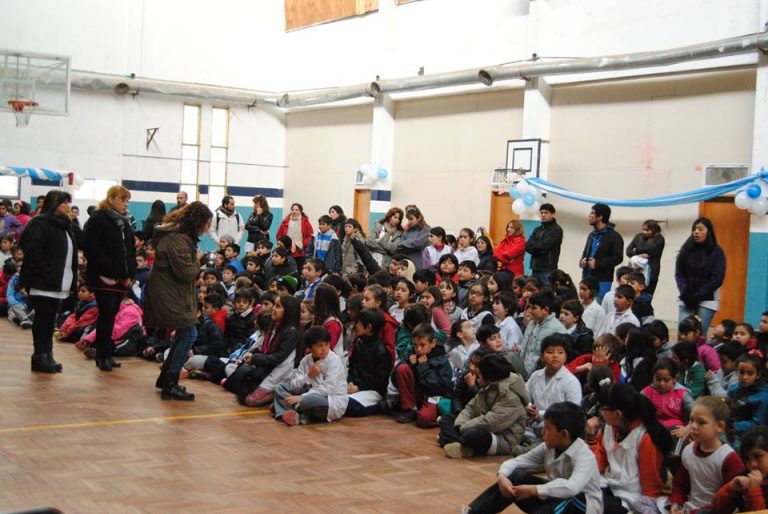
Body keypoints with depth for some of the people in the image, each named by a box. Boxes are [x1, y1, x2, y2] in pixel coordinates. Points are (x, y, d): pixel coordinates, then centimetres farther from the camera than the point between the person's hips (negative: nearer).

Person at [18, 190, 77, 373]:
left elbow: (70, 252, 22)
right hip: (43, 283, -8)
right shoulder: (40, 223, -10)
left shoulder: (64, 225, 17)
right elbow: (32, 250, -21)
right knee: (43, 320, -3)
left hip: (58, 283, 8)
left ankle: (47, 355, 16)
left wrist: (72, 279, 11)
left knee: (49, 320, 11)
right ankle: (40, 357, 2)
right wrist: (46, 273, -23)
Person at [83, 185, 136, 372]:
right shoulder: (98, 219, -6)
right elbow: (91, 248, -14)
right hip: (104, 278, -7)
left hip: (121, 278, 7)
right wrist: (107, 270, -19)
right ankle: (103, 355, -1)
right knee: (107, 314, -9)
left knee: (111, 315, 10)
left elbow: (131, 249, 20)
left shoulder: (125, 222, 18)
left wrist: (130, 273, 8)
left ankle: (107, 353, 15)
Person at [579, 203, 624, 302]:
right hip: (587, 278, 7)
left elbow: (618, 258, -12)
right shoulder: (592, 234, 18)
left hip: (602, 280, -7)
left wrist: (597, 263, -19)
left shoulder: (614, 236, -6)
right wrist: (582, 261, 4)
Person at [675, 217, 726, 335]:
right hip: (686, 300, 2)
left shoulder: (717, 252, -1)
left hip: (707, 300, -2)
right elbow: (679, 274, 5)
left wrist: (698, 296, -12)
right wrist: (685, 294, -10)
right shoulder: (686, 249, 7)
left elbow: (717, 279, -6)